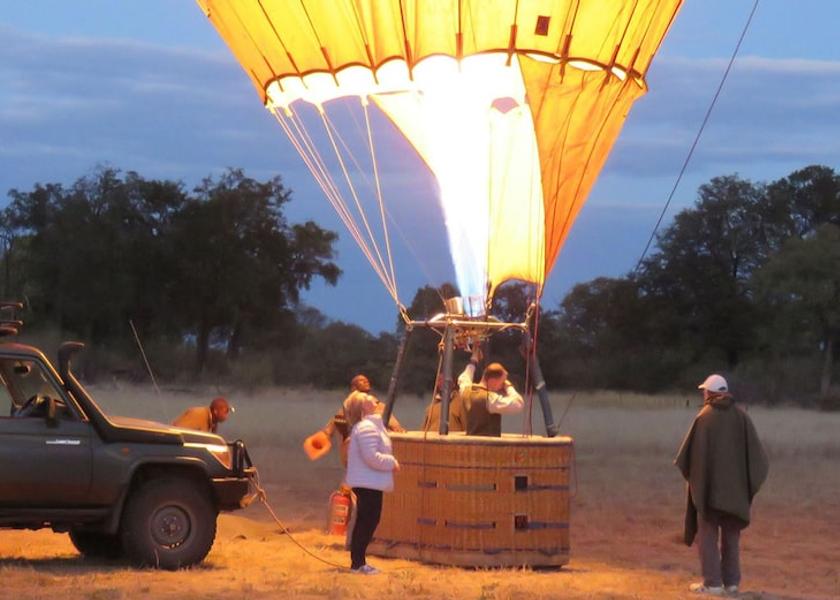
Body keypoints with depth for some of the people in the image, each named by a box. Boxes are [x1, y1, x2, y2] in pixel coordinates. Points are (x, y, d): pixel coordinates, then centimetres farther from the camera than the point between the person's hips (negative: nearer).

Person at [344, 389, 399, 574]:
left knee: (366, 521, 13)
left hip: (369, 482, 11)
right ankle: (358, 562, -3)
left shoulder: (371, 424, 16)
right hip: (368, 483, -11)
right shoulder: (366, 428, -19)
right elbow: (372, 457, -25)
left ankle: (358, 562, 19)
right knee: (367, 521, -7)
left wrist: (390, 462, 10)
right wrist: (392, 462, -13)